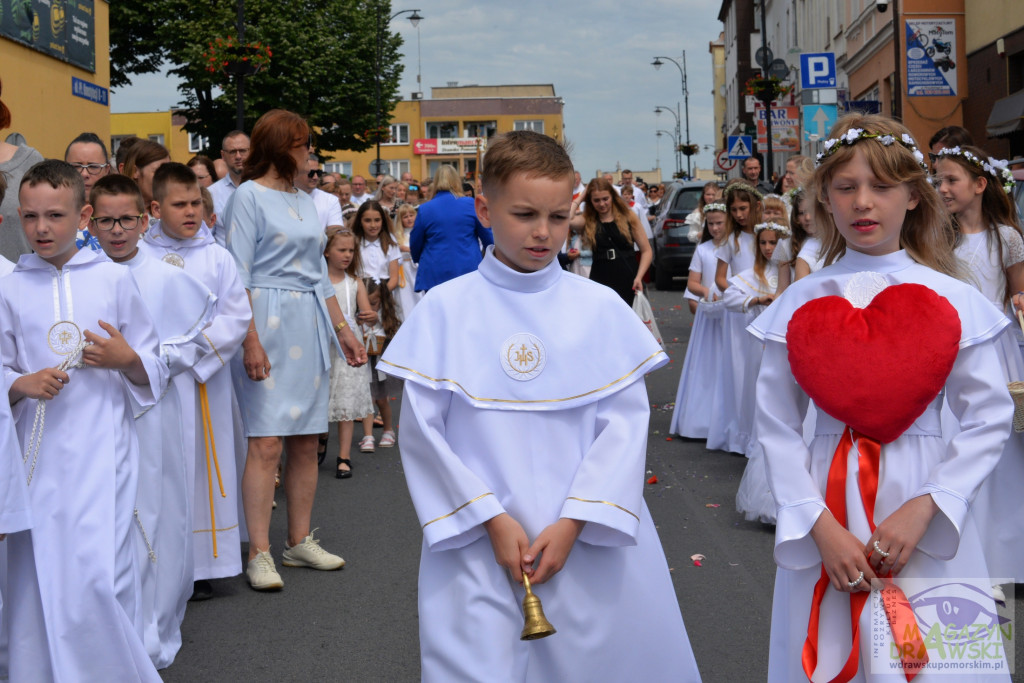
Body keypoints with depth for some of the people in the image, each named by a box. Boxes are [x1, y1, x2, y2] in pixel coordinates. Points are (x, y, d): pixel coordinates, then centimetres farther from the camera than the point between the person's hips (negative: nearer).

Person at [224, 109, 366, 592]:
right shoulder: (249, 195, -4)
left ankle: (299, 542, 17)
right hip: (270, 323, -7)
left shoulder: (305, 202, 18)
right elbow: (239, 275, -11)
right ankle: (259, 554, -6)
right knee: (267, 441, -10)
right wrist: (250, 339, -18)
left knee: (306, 440, 7)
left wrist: (342, 329, 17)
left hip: (311, 327, 7)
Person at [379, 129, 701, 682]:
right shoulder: (445, 309, -1)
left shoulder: (600, 308, 1)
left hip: (590, 543, 1)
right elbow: (422, 429, -3)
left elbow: (625, 420, -2)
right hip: (478, 552, -1)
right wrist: (490, 519, -9)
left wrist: (574, 521, -10)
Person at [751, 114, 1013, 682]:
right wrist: (821, 524, -12)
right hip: (825, 508, 1)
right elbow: (776, 427, -3)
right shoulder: (797, 305, -1)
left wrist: (923, 508, -14)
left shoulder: (954, 301, -3)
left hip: (926, 506, 0)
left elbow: (988, 420, -4)